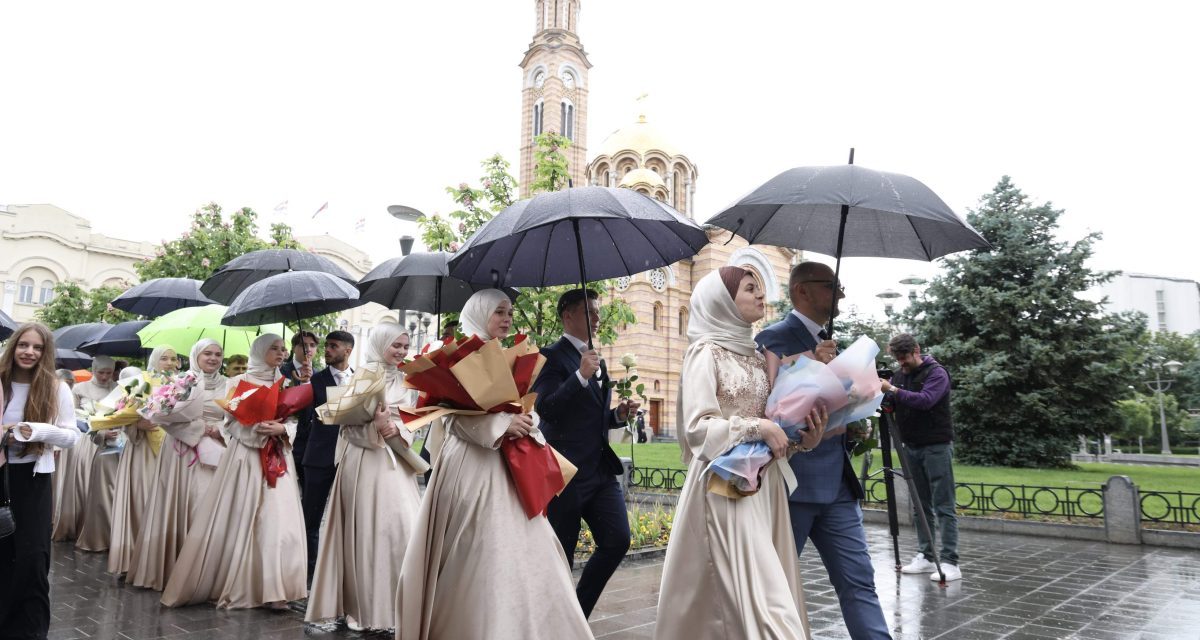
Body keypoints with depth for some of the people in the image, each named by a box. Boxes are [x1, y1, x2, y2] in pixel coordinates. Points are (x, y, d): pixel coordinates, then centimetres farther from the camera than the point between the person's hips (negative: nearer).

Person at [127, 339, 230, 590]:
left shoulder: (227, 386, 10)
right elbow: (163, 415, -6)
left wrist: (221, 429, -12)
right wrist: (198, 427, -11)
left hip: (213, 454, 2)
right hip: (182, 453, -2)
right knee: (179, 506, 0)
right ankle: (172, 568, 10)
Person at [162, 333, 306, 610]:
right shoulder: (240, 383, 2)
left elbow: (294, 424, 9)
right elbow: (231, 423, -2)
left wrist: (281, 429, -11)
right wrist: (258, 430, -16)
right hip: (245, 457, -3)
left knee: (278, 521, -3)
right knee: (239, 521, -1)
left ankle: (272, 589, 2)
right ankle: (232, 587, 12)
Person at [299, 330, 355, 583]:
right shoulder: (315, 380, 2)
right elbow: (305, 421, 4)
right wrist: (298, 457, 2)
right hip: (319, 458, -1)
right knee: (311, 518, 6)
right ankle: (310, 570, 17)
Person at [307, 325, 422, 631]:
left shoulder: (404, 381, 13)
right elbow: (347, 424, -5)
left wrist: (396, 428, -10)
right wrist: (374, 426, -21)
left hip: (396, 462, 4)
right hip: (363, 462, -4)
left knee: (403, 528, -1)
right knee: (364, 531, 0)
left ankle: (396, 604, 9)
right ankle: (360, 606, 10)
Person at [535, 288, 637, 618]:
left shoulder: (596, 360, 18)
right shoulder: (552, 357, -8)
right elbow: (545, 408, -20)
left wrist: (619, 414, 7)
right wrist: (581, 375, -26)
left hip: (601, 469, 8)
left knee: (618, 541, 1)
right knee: (561, 556, 3)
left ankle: (577, 615, 18)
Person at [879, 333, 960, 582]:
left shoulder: (936, 373, -7)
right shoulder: (899, 375, 12)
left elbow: (926, 400, -23)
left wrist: (893, 390, -27)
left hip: (936, 447, -6)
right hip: (911, 447, 6)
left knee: (943, 506, -6)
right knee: (920, 506, 8)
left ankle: (950, 562, -6)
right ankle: (926, 557, 14)